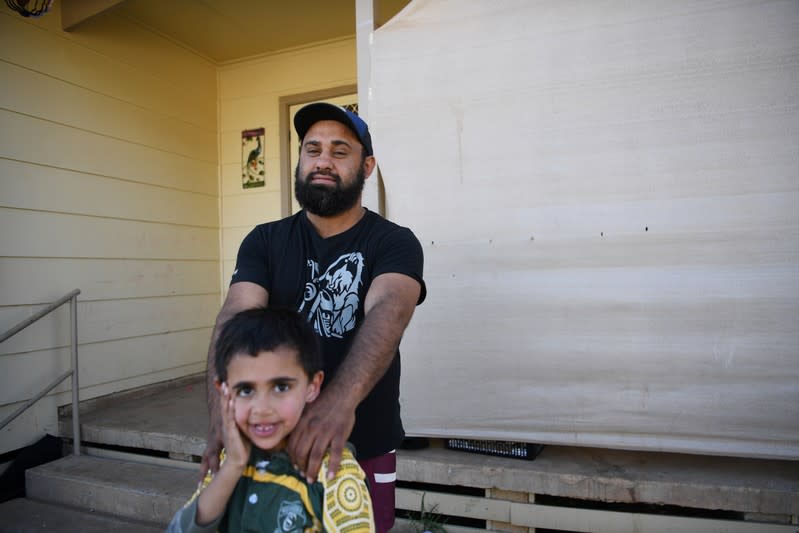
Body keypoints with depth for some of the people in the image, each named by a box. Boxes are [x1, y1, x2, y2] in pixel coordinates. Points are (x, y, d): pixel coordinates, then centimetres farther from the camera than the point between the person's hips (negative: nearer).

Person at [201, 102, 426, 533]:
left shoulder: (395, 242, -9)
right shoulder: (264, 241, -1)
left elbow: (388, 311, -28)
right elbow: (235, 317, -16)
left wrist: (340, 400, -46)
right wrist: (223, 406, -34)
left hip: (363, 448, -1)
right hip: (273, 443, 2)